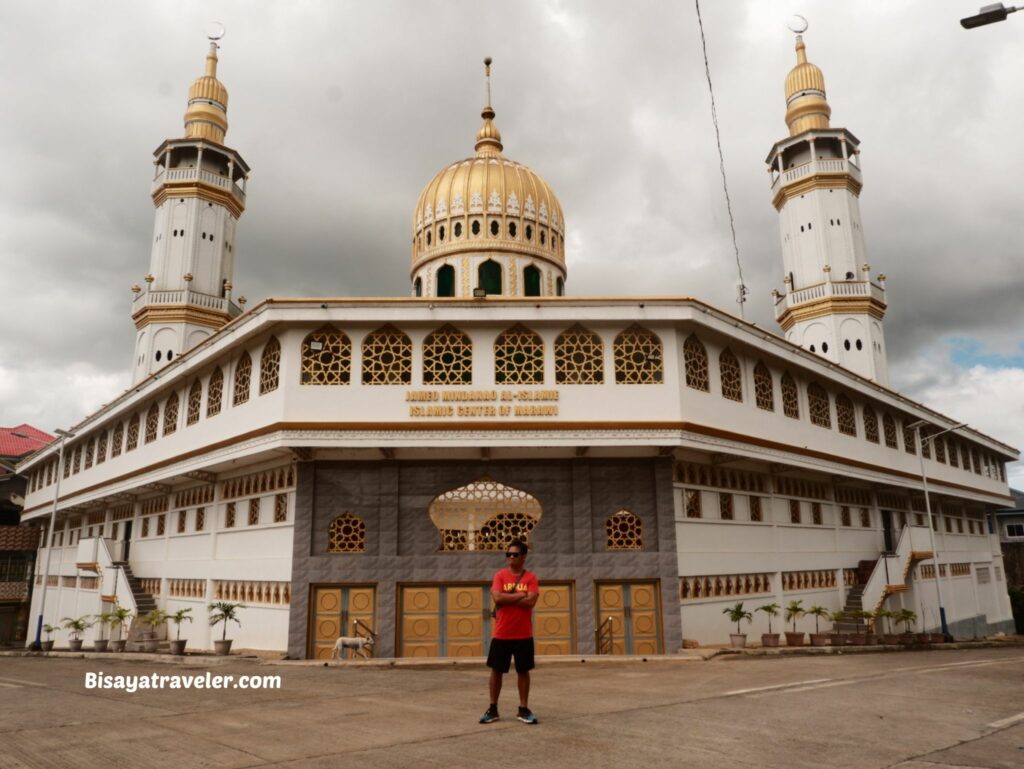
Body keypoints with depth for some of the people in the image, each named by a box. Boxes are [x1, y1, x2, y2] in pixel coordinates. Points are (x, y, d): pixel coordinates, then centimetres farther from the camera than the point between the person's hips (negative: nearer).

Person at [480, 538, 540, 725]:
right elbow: (497, 598, -15)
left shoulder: (531, 577, -1)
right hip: (501, 634, 1)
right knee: (496, 671, 7)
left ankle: (523, 709, 18)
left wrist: (507, 598, -14)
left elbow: (531, 601, -15)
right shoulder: (500, 576, 1)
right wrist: (520, 594, -14)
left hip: (523, 635, -1)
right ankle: (493, 709, 19)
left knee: (523, 671, 7)